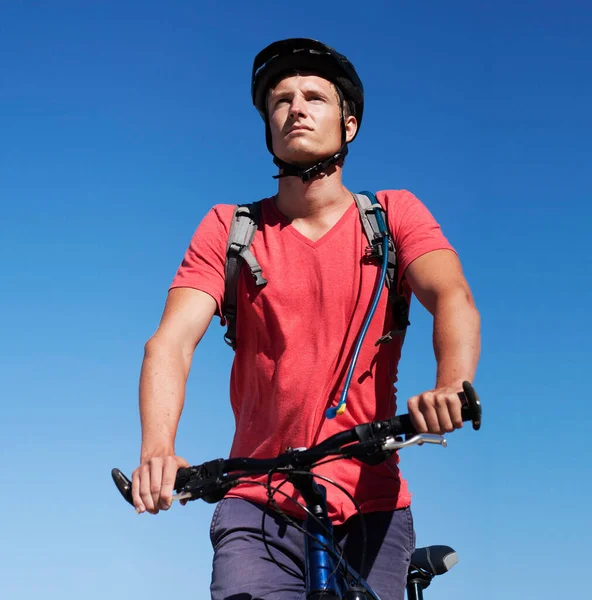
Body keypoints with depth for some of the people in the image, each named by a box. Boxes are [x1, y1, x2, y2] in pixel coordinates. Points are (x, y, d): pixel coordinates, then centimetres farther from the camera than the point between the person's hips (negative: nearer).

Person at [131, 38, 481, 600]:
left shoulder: (395, 216, 3)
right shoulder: (228, 230, 4)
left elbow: (453, 299, -13)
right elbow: (172, 341, -8)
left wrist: (450, 388, -36)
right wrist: (157, 451, -27)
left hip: (370, 511, 0)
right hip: (259, 510, 0)